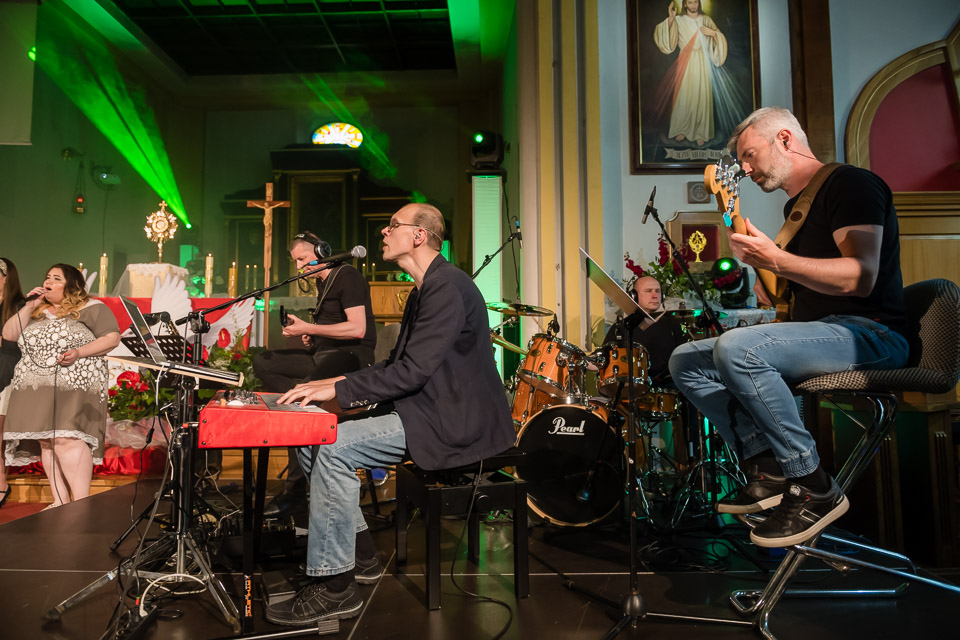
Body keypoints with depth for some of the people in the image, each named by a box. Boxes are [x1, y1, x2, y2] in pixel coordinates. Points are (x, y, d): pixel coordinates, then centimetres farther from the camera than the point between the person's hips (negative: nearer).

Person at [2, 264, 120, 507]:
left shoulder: (91, 308, 2)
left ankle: (82, 503, -13)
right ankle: (60, 502, 10)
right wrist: (29, 307, 2)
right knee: (46, 442, 4)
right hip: (37, 389, 7)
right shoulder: (36, 311, 19)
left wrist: (79, 352, -17)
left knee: (67, 439, -16)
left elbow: (113, 337, -5)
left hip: (75, 388, -6)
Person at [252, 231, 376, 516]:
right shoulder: (321, 282, 18)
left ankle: (295, 490, -19)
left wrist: (309, 328, -18)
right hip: (323, 353, 10)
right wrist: (311, 339, 8)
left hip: (351, 355, -10)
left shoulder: (347, 276, -10)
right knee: (263, 361, 1)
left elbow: (358, 329, -20)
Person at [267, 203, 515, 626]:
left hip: (454, 423, -10)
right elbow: (397, 363, 18)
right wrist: (339, 384, 6)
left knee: (334, 448, -23)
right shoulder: (423, 290, 17)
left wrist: (339, 389, -21)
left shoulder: (447, 286, -17)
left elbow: (414, 369, -25)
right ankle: (357, 546, 16)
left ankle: (333, 587, -10)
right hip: (425, 411, 10)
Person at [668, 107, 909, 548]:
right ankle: (769, 469, -7)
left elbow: (861, 277, -21)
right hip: (816, 335, 9)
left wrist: (775, 260, -26)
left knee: (736, 348, -34)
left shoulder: (849, 184, -7)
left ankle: (813, 488, -20)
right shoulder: (795, 207, 21)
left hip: (871, 334, -9)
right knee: (686, 361, -1)